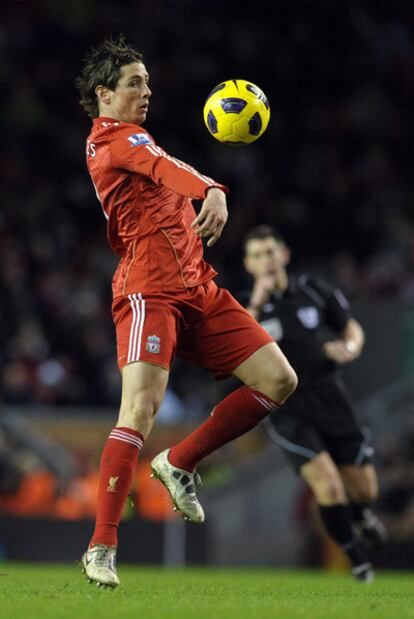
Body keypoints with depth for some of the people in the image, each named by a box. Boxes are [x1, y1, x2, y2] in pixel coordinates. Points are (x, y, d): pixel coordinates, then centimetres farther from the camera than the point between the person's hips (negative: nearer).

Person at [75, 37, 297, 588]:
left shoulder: (130, 141, 25)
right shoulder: (113, 139, -6)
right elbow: (163, 167, -28)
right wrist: (212, 190, -45)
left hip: (198, 289, 9)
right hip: (150, 292, -9)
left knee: (279, 381, 2)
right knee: (141, 407, -22)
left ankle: (180, 463, 15)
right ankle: (101, 547, -18)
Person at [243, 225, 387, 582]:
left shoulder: (313, 291, 0)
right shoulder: (248, 306, -5)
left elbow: (352, 328, 11)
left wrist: (349, 349, -12)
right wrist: (256, 305, -29)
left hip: (331, 400, 2)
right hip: (287, 409, -2)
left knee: (365, 490, 4)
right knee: (328, 484, -20)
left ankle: (361, 516, 43)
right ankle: (357, 559, 1)